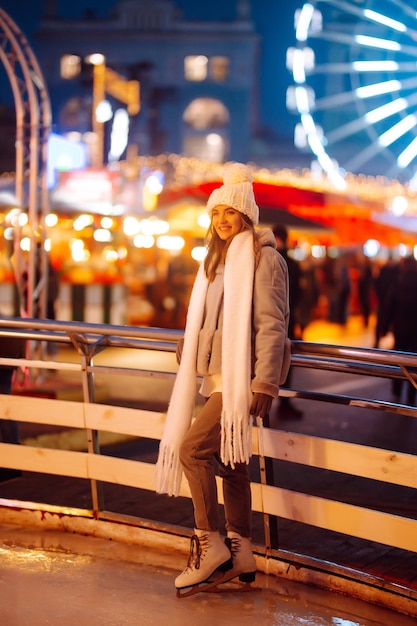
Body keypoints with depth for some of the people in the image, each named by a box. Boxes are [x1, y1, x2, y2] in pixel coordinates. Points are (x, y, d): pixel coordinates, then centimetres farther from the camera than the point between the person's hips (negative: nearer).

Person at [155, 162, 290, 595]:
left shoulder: (263, 258, -9)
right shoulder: (219, 258, 18)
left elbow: (272, 325, -16)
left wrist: (265, 384, -21)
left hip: (243, 377, -9)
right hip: (218, 376, 9)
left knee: (192, 449, -16)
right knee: (229, 461, 11)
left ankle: (209, 544, -5)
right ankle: (240, 555, 18)